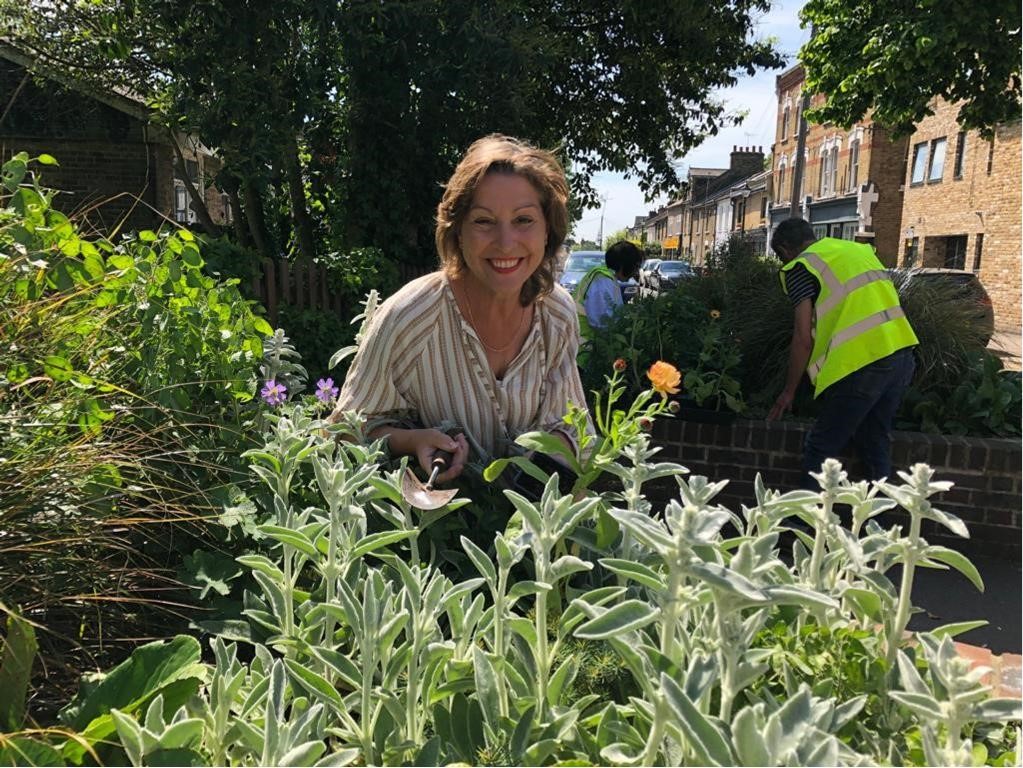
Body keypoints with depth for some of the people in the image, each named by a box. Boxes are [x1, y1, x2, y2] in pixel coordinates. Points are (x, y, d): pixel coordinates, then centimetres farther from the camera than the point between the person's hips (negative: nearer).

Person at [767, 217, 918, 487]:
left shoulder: (801, 267, 0)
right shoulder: (859, 249, 22)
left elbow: (804, 338, -5)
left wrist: (789, 391, 4)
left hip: (862, 362, -8)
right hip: (902, 354, 8)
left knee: (819, 451, 5)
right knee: (875, 444, 20)